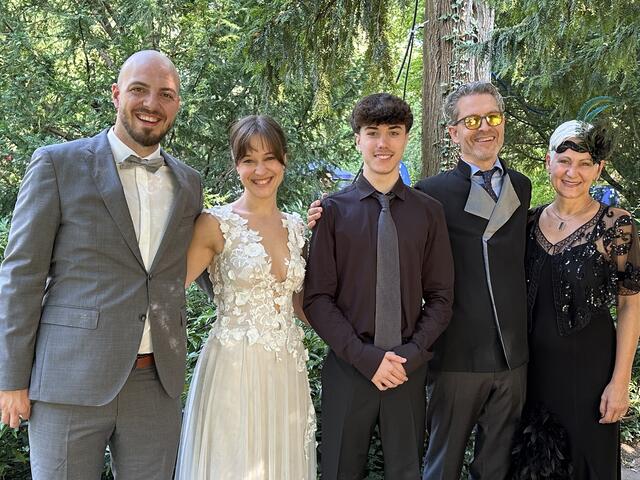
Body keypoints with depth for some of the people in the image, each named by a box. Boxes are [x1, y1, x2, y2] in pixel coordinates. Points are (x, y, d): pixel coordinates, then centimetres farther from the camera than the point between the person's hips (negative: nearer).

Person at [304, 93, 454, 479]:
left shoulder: (429, 212, 2)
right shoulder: (334, 210, -4)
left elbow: (440, 297, 4)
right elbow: (317, 299, -5)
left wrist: (412, 355, -9)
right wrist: (366, 357, -12)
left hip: (410, 369, 2)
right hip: (348, 366, -1)